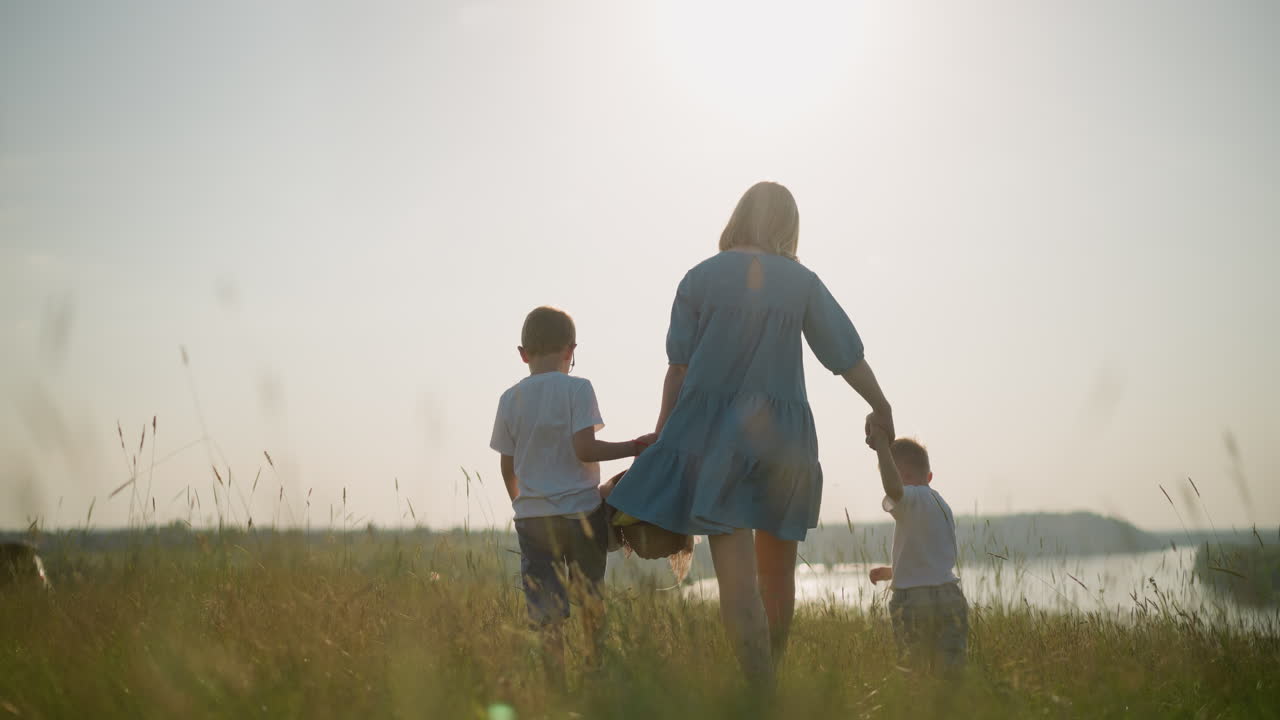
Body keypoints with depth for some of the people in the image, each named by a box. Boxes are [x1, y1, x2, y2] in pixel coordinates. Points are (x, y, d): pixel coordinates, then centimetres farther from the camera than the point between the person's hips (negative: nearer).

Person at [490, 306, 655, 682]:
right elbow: (584, 449, -17)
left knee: (545, 613, 4)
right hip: (580, 512, -2)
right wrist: (635, 446, -7)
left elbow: (507, 467, 9)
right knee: (592, 602, 16)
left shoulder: (510, 399, 5)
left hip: (531, 517, 3)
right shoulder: (577, 388, -8)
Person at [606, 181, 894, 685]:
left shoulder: (700, 278, 0)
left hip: (715, 434, -2)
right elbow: (847, 355, 5)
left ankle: (762, 691, -15)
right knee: (777, 569, 18)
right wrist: (881, 408, 20)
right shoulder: (801, 282, 2)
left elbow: (679, 368, -2)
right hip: (783, 435, 2)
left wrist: (661, 435, 4)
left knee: (736, 574, -7)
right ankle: (771, 673, 32)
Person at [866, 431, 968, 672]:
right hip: (951, 596, 7)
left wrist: (882, 445, -25)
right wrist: (891, 572, 37)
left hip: (914, 601, -7)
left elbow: (893, 488, -35)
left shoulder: (912, 498, -9)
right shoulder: (942, 505, 21)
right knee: (951, 672, 4)